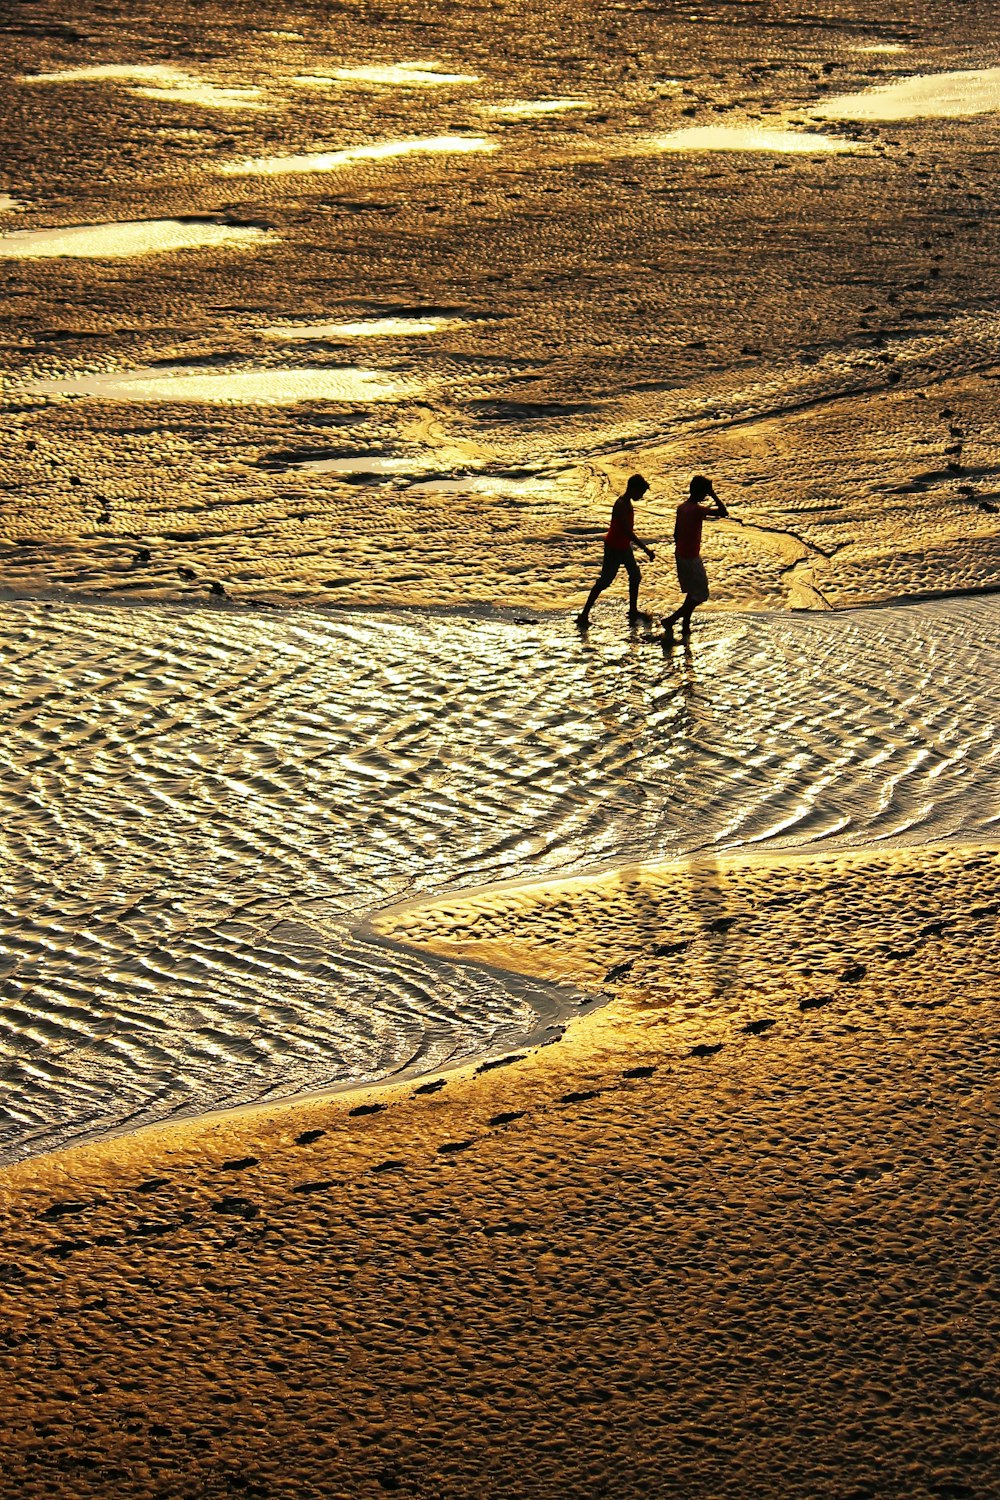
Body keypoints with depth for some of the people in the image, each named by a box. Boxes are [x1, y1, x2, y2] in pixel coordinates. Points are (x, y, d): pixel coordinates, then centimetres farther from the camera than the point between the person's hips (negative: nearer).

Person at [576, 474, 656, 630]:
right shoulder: (621, 506, -27)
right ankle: (584, 615, 2)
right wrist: (646, 550, -32)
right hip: (614, 548, -9)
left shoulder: (627, 503, 3)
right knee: (605, 581, -3)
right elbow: (628, 532, -32)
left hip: (624, 546, 9)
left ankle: (633, 612, 28)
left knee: (635, 576, 16)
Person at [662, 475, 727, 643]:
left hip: (680, 554, 9)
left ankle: (686, 625, 24)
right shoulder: (697, 509, -22)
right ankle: (670, 621, -2)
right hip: (691, 558, -9)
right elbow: (723, 512, -25)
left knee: (692, 592, 21)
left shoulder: (681, 508, 4)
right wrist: (713, 495, -16)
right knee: (700, 595, 2)